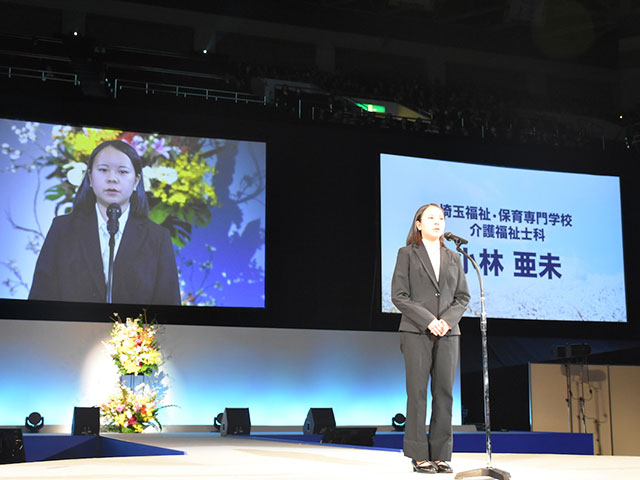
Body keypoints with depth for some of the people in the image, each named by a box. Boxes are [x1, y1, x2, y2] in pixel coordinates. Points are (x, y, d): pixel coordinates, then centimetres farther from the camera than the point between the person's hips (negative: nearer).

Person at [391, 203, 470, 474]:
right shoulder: (407, 254, 5)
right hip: (416, 332, -3)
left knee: (444, 393, 2)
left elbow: (463, 296, 12)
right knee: (417, 393, -3)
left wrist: (448, 319, -6)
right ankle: (419, 456, 2)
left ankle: (441, 455, 7)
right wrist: (427, 320, -12)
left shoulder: (453, 258, 15)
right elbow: (398, 295, -3)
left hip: (448, 333, 4)